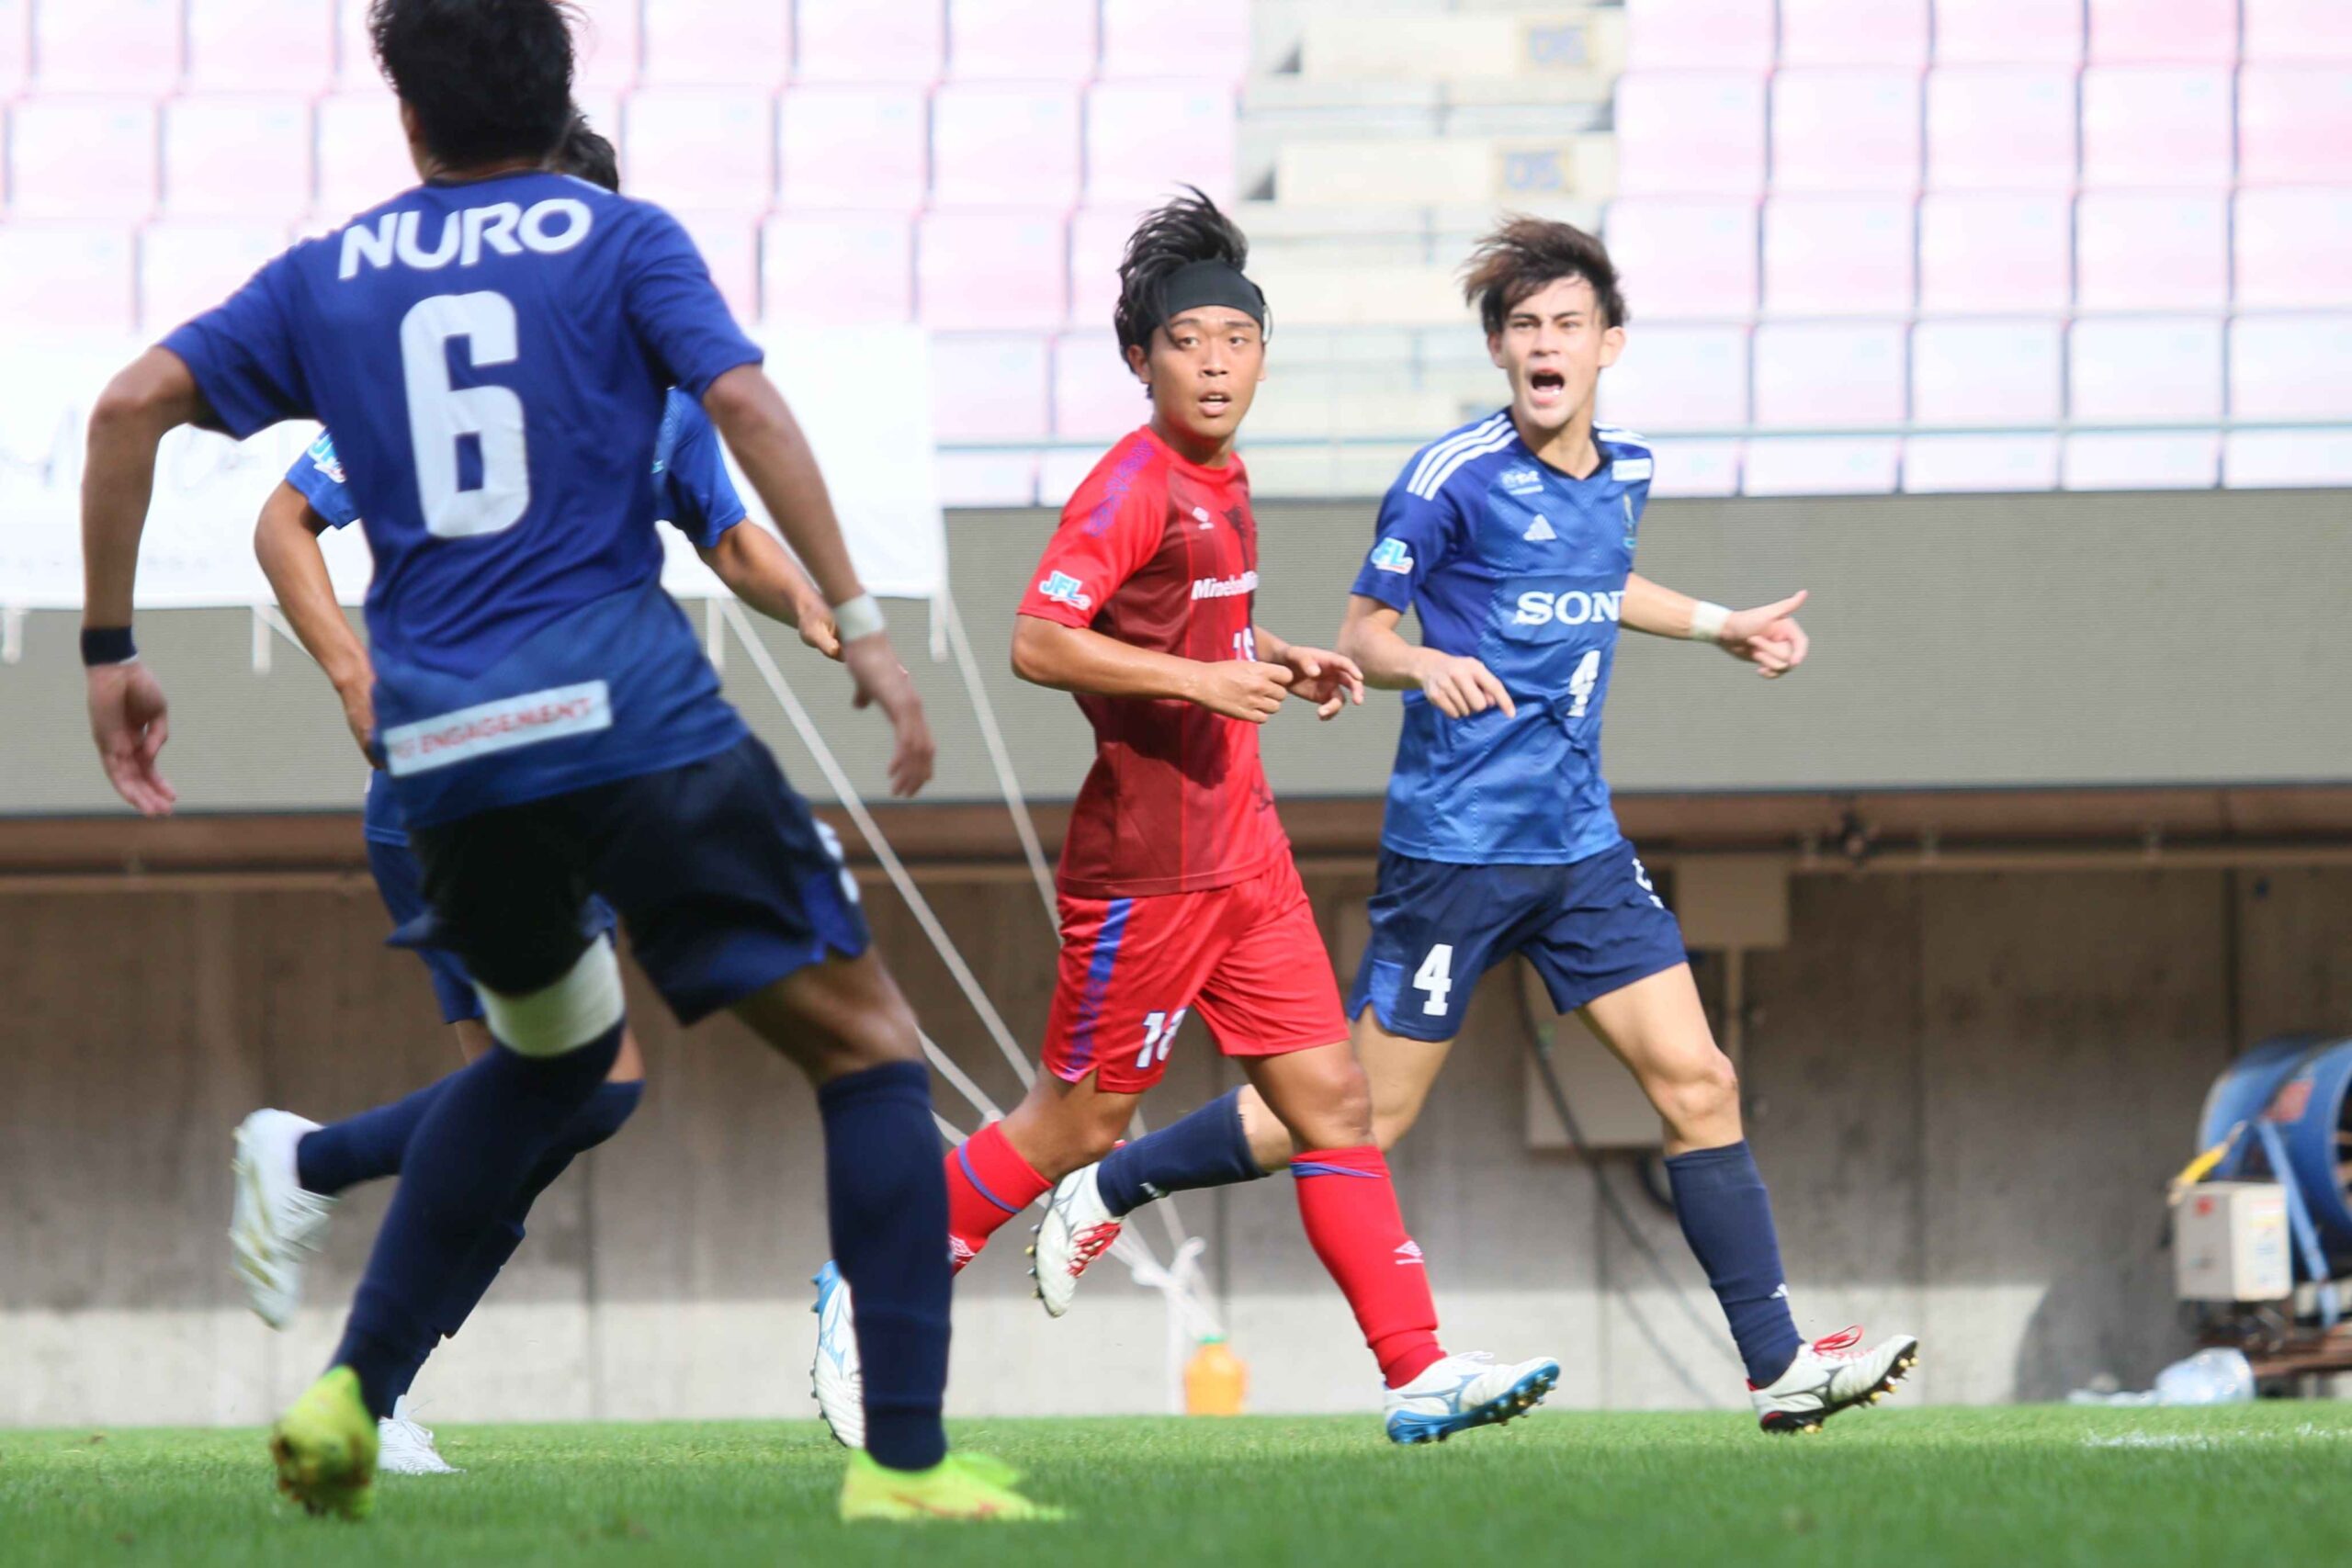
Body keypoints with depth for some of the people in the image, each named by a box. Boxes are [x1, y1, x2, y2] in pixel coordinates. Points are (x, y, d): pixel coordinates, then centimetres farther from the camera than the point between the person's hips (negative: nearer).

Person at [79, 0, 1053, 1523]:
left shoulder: (328, 278, 15)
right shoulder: (619, 240, 7)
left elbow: (133, 404, 7)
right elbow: (745, 403, -9)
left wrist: (111, 648, 13)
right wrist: (860, 624, -10)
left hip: (437, 748, 5)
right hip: (627, 711, -5)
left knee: (556, 1048, 30)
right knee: (867, 1048, 2)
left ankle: (354, 1391, 18)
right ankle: (905, 1457, -11)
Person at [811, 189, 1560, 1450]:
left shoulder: (1223, 482, 13)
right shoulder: (1136, 484, -14)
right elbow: (1039, 643, -22)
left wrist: (1274, 667, 12)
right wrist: (1201, 680, -24)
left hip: (1243, 854, 8)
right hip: (1150, 860, -8)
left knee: (1329, 1097, 2)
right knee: (1082, 1123, 1)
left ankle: (1419, 1374, 0)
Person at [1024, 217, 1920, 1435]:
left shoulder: (1624, 474, 9)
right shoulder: (1454, 478, -12)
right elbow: (1361, 632, -6)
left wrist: (1721, 627, 31)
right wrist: (1427, 664, -26)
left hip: (1579, 843, 6)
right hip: (1456, 843, -6)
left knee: (1696, 1082, -3)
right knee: (1364, 1115, -1)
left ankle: (1780, 1364, -1)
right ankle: (1106, 1191, 17)